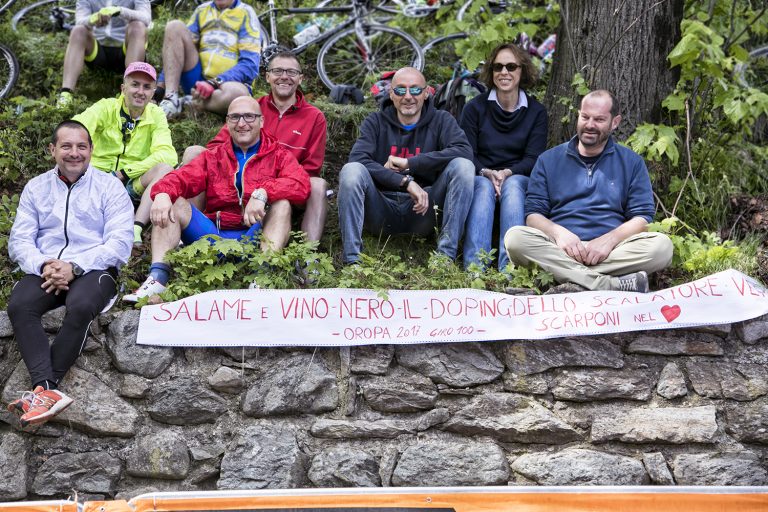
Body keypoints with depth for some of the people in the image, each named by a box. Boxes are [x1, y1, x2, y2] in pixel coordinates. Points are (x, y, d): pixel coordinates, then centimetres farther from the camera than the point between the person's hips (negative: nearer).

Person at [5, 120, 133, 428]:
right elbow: (19, 240, 8)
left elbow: (119, 242, -5)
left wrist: (74, 267, -17)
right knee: (19, 306, -30)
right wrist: (42, 265, -14)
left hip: (93, 270, -3)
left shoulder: (109, 187, 7)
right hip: (45, 270, 3)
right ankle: (48, 390, -39)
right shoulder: (36, 187, 17)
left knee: (81, 307, -36)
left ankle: (39, 389, -28)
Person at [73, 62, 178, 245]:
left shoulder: (156, 115, 5)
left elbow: (167, 154, -11)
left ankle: (135, 230, -37)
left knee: (165, 168, -28)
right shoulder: (107, 107, 2)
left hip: (133, 186, 1)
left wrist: (125, 172, -15)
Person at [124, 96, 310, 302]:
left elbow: (301, 185, -11)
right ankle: (158, 279, -28)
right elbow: (183, 177, 1)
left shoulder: (278, 155, 9)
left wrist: (262, 193, -29)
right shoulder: (212, 157, 19)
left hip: (253, 238, -3)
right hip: (213, 234, 3)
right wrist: (163, 193, -23)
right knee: (173, 203, -13)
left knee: (281, 203, -26)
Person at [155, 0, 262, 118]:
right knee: (175, 27, -11)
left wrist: (214, 83, -24)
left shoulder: (246, 13, -1)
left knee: (238, 92, -40)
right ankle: (171, 98, -22)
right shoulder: (202, 10, 13)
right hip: (198, 83, 4)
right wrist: (161, 86, -4)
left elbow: (250, 65, -11)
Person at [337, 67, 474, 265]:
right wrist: (405, 181, -24)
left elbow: (465, 151, -14)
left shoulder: (440, 120, 7)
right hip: (382, 210, 0)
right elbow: (358, 158, -12)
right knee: (351, 170, -26)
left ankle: (446, 255, -24)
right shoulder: (376, 122, 8)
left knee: (463, 166, -21)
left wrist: (409, 163, -16)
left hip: (421, 211, 0)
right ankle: (351, 259, -27)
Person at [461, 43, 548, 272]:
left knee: (513, 185, -34)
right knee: (484, 187, -35)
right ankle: (474, 267, -50)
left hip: (518, 179, 1)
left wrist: (507, 173, -22)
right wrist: (487, 173, -22)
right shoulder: (475, 108, 6)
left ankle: (510, 267, -47)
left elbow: (533, 159, -1)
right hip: (480, 178, 0)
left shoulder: (536, 112, 8)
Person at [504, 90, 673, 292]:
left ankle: (574, 282, -33)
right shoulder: (549, 160, 16)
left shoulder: (631, 162, 15)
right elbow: (533, 213, 8)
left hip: (611, 250, 0)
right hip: (560, 250, 0)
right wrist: (558, 232, -15)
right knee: (515, 237, -31)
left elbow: (642, 218, 6)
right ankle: (612, 285, -38)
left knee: (662, 245, -27)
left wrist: (609, 239, -14)